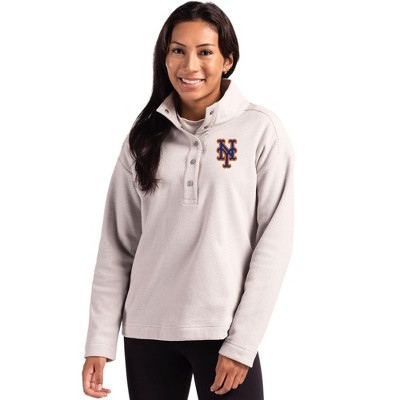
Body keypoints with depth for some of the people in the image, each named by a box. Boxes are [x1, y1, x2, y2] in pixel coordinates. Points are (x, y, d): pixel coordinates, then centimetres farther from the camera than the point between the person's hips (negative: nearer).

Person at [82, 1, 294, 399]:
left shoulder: (260, 130, -3)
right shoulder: (144, 136, 6)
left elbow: (274, 240, -5)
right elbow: (117, 243, 6)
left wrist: (242, 343, -10)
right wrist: (100, 341, 0)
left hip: (222, 332, -3)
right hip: (146, 330, 3)